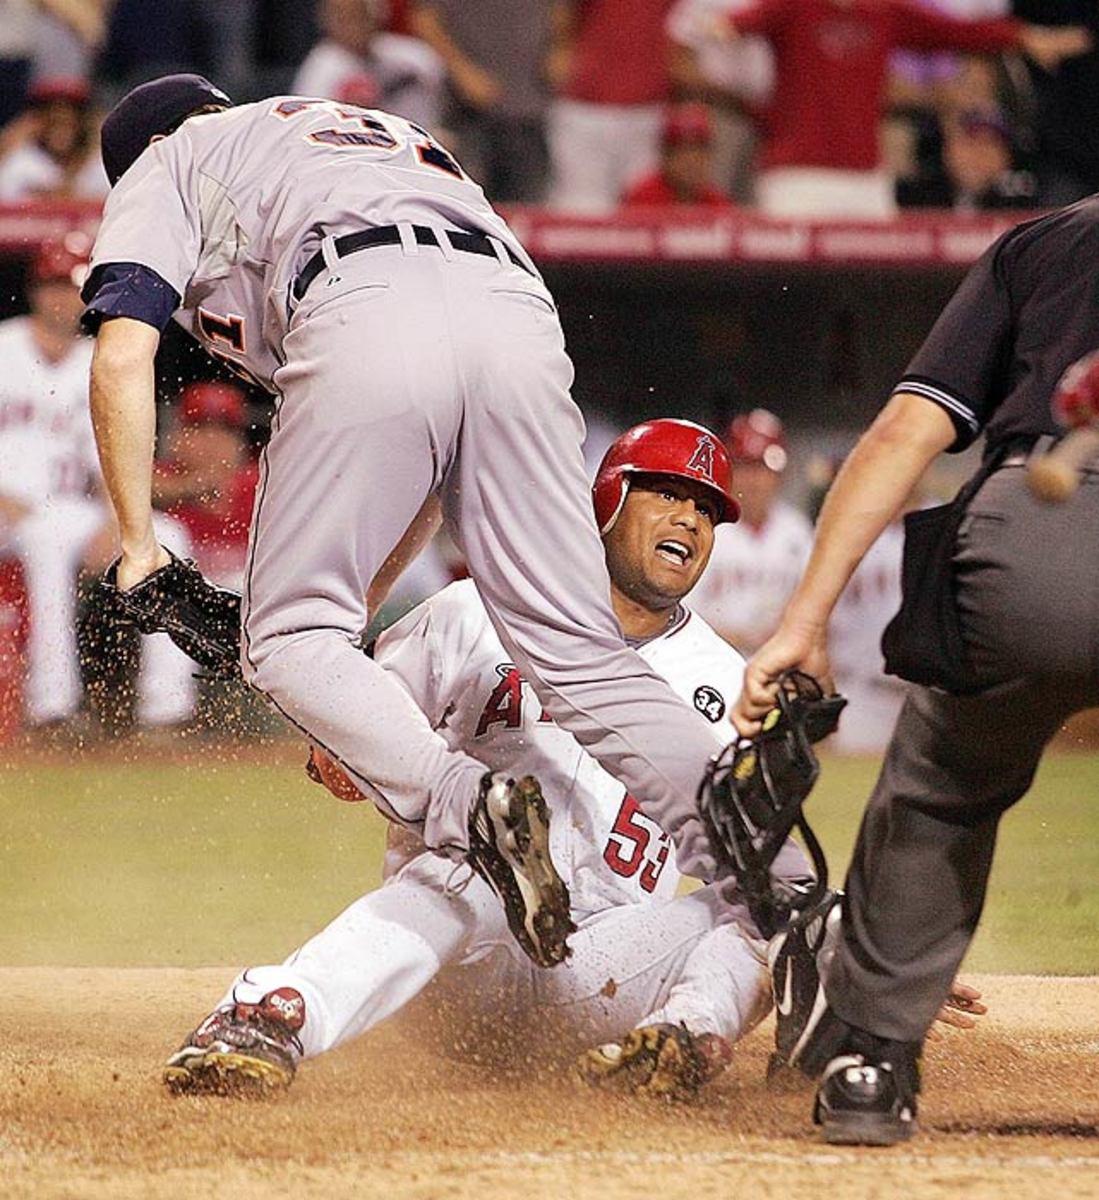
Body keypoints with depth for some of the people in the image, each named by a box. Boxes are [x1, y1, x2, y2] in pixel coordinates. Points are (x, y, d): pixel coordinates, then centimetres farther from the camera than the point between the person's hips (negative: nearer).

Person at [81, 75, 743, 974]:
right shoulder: (396, 138, 46)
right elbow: (452, 458, 40)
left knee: (289, 639, 5)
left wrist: (138, 544, 16)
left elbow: (123, 357, 11)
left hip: (365, 317, -5)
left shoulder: (171, 160, 30)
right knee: (582, 654, 2)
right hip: (521, 316, 5)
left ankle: (468, 806, -20)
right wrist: (361, 605, 39)